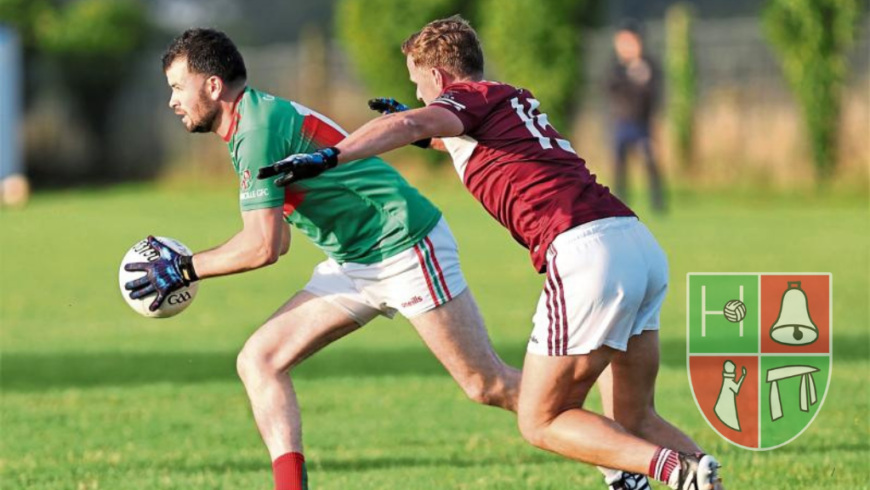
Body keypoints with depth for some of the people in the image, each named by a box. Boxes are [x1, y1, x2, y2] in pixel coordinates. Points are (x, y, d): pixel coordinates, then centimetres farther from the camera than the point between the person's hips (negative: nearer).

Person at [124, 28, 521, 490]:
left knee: (487, 385, -6)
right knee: (259, 360, -2)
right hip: (353, 263, 10)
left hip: (407, 246, -10)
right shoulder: (256, 119, 10)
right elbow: (274, 240, 17)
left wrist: (185, 269, -12)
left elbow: (263, 246, -24)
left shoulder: (257, 130, -20)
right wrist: (183, 265, 11)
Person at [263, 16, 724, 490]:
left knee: (541, 422, 2)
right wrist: (427, 137, 54)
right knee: (634, 421, 17)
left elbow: (411, 123, -18)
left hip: (584, 250, -8)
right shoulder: (518, 99, 29)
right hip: (643, 243, 8)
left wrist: (327, 157, -23)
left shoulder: (470, 96, 6)